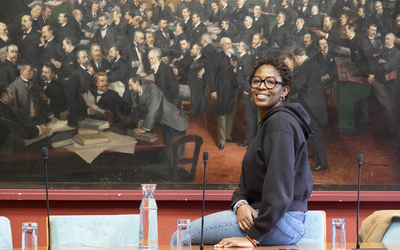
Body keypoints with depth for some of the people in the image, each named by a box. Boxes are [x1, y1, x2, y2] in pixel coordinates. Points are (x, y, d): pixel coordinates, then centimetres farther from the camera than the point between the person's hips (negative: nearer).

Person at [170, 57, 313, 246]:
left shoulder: (280, 123, -15)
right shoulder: (267, 124, 19)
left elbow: (280, 188, -24)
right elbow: (248, 180, 16)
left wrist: (253, 237, -24)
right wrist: (241, 203, -7)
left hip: (282, 221, -10)